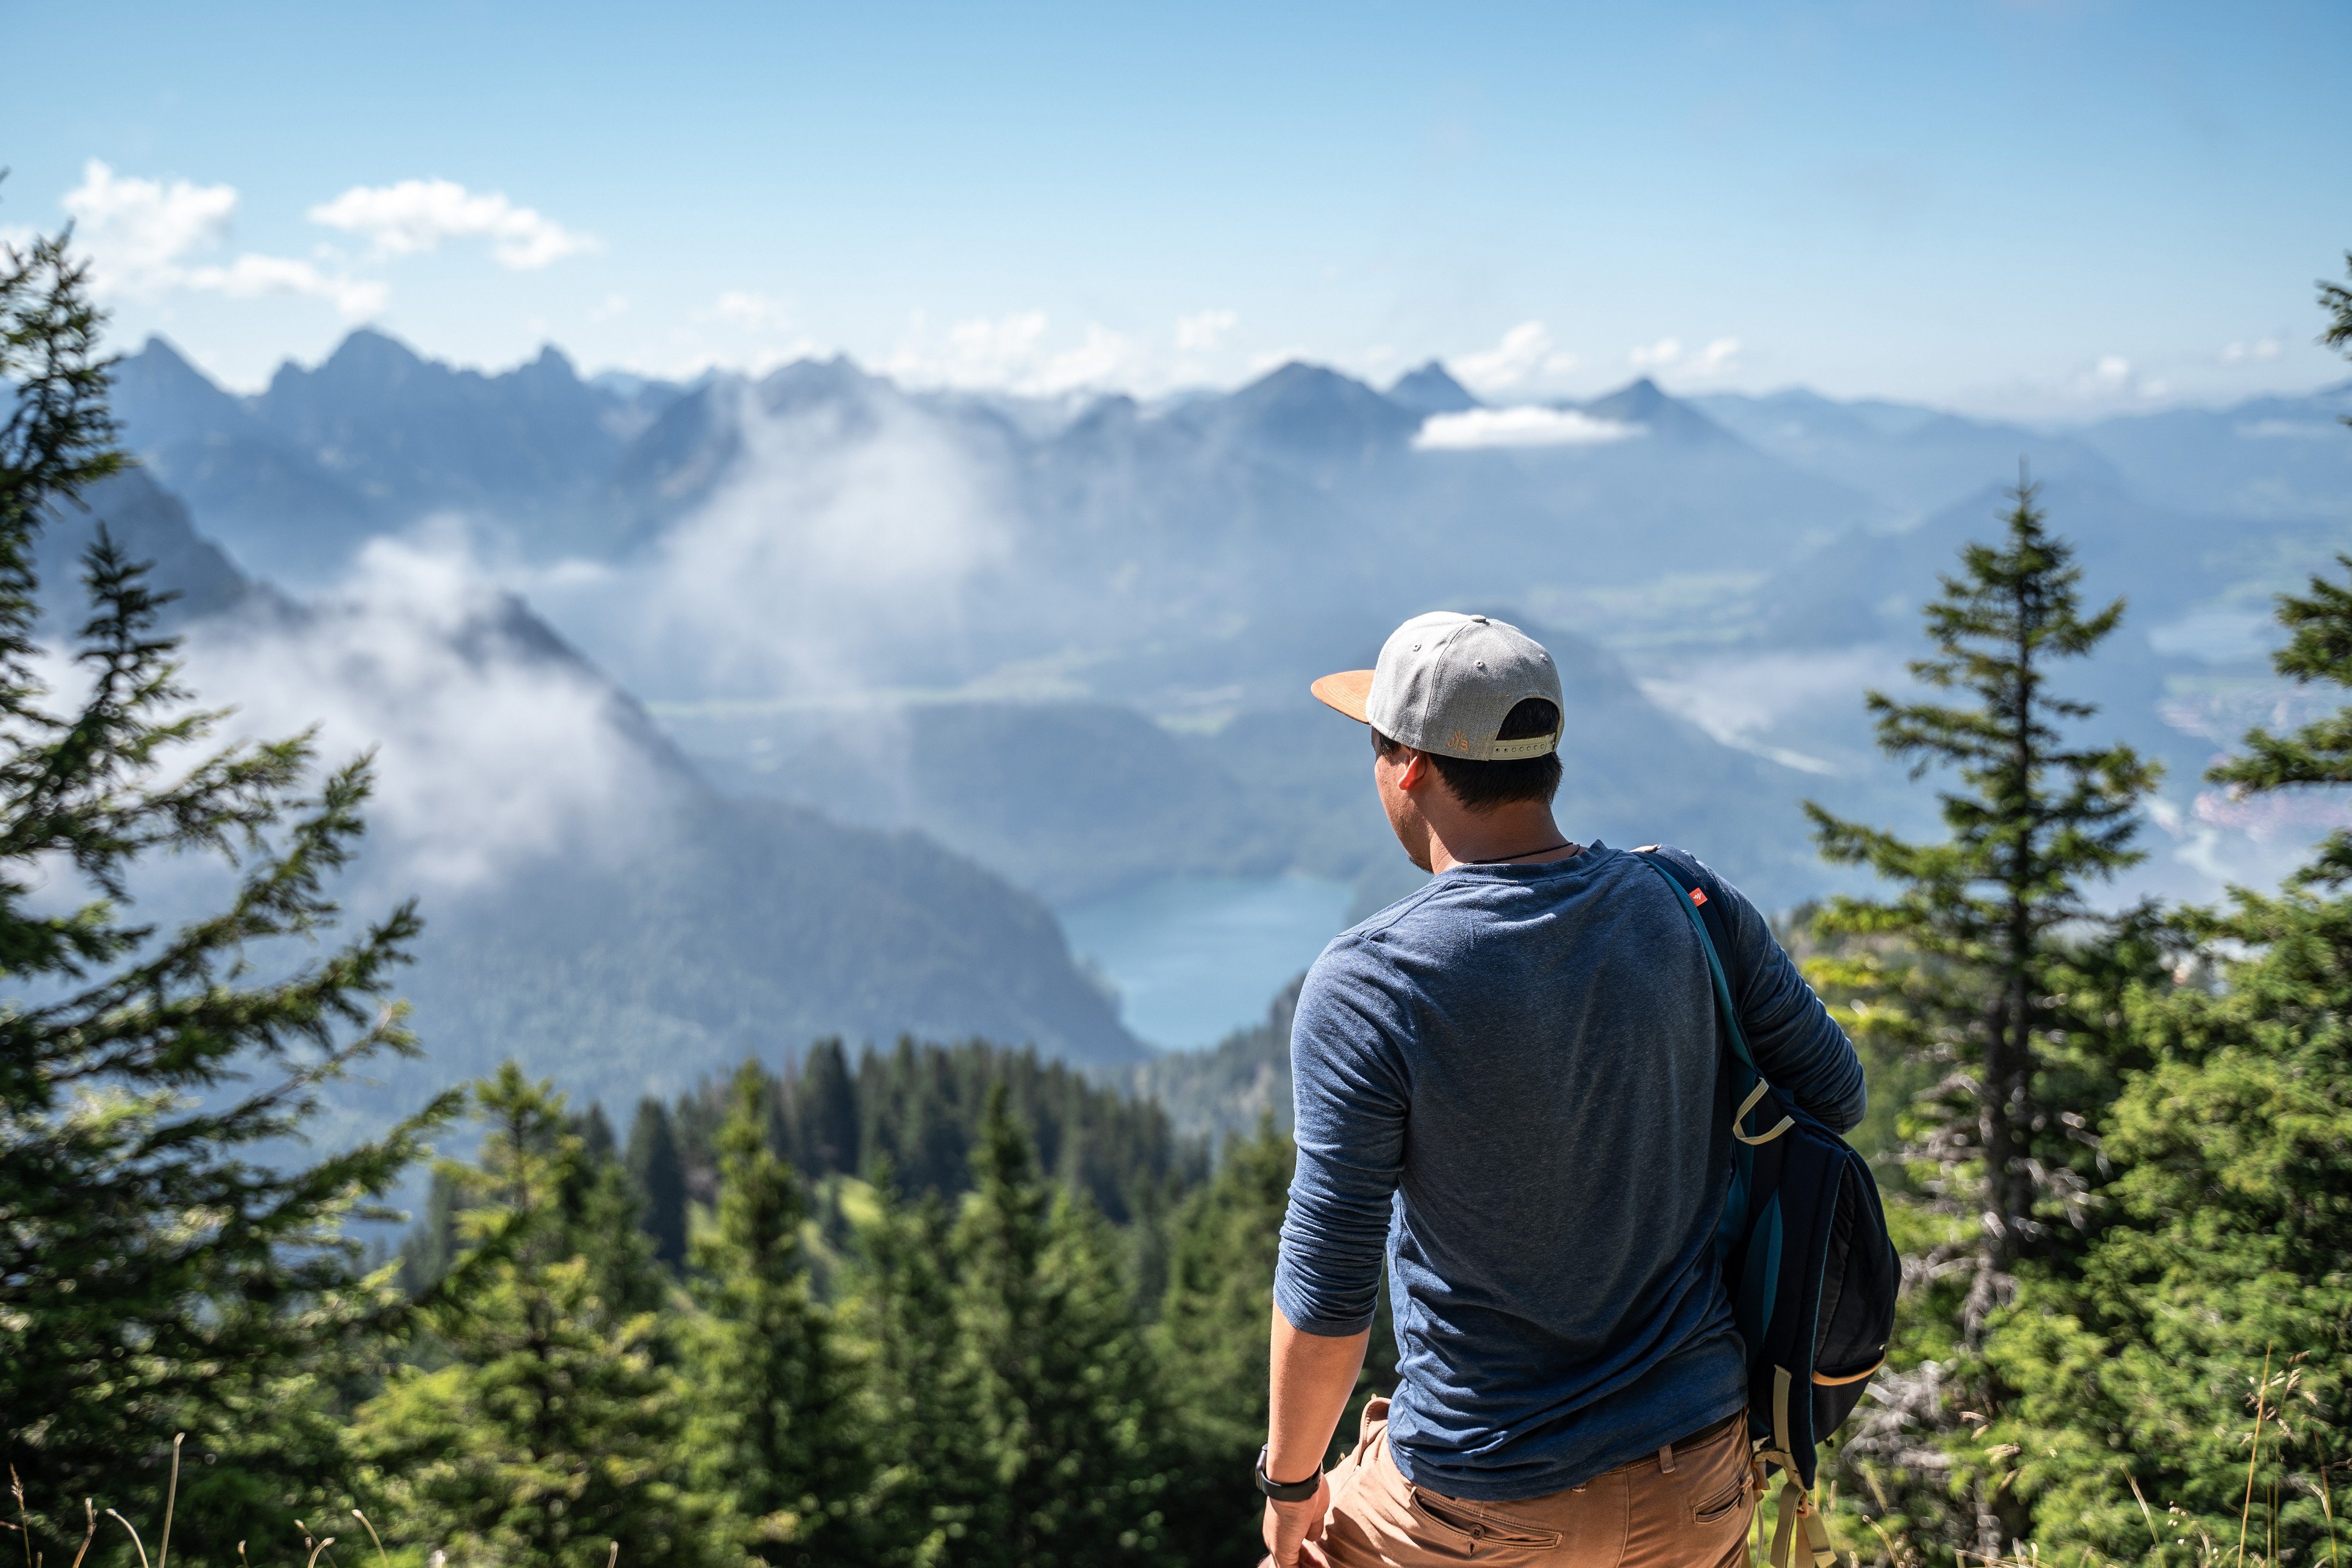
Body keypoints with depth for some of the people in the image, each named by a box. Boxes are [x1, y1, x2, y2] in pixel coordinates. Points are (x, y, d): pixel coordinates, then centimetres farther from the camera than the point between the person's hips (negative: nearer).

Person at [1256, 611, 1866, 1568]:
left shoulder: (1367, 987, -19)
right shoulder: (1689, 905, -6)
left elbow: (1327, 1288, -16)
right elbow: (1834, 1098, 8)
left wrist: (1291, 1482, -2)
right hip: (1700, 1473, 4)